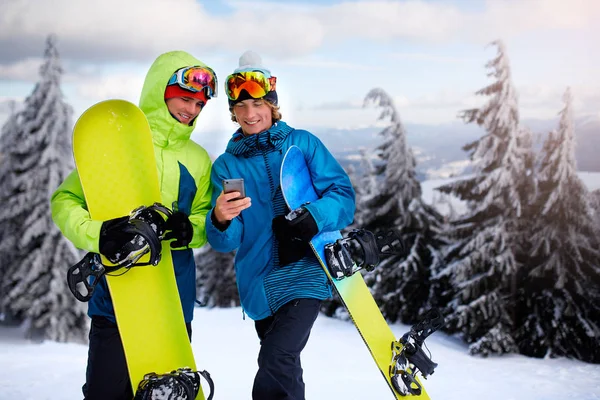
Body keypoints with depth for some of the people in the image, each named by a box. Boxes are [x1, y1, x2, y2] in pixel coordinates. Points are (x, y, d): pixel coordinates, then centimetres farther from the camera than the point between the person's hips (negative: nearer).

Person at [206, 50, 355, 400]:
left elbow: (343, 195, -5)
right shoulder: (226, 164, 5)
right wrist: (220, 221, -27)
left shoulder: (303, 143, 1)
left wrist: (312, 218, -25)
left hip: (305, 272, -3)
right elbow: (227, 241, -3)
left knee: (276, 365, -23)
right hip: (260, 284, 4)